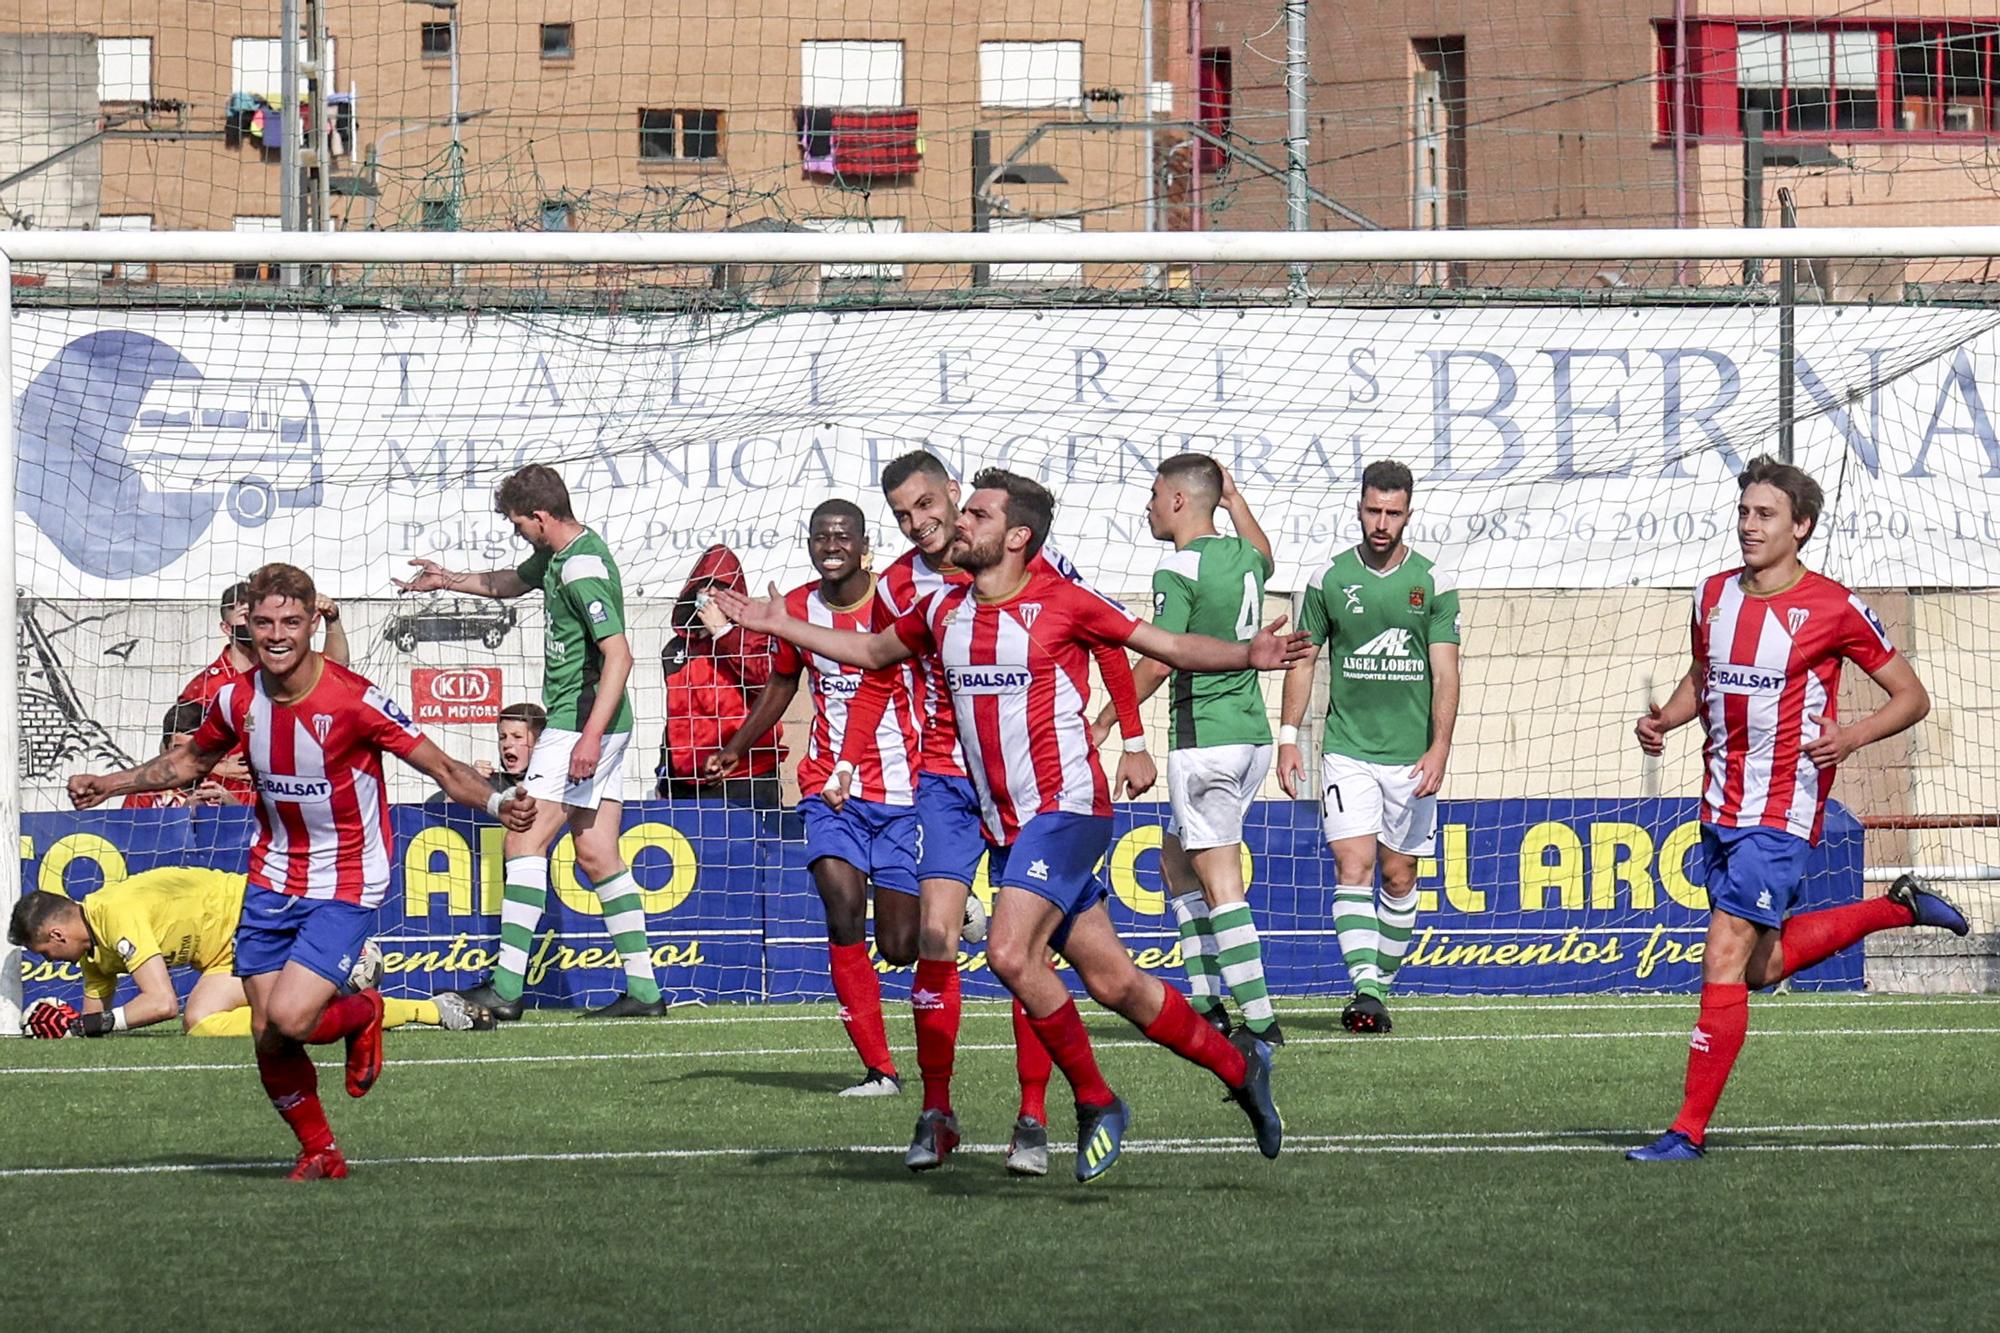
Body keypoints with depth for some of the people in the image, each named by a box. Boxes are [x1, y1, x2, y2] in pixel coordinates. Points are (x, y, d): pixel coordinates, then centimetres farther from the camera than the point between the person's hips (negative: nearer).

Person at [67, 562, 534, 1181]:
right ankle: (320, 1154, 25)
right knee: (267, 1040, 2)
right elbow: (190, 759, 19)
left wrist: (496, 803, -33)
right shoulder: (238, 699, -3)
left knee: (288, 1020, -21)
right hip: (272, 884, 5)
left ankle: (360, 1013, 14)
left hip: (344, 889, -5)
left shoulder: (354, 700, -19)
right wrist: (110, 783, 13)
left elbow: (442, 768, -16)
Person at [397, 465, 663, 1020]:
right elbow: (513, 581, 36)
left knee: (525, 840, -11)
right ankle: (643, 988, 8)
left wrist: (591, 736, -30)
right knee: (596, 853, 9)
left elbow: (618, 653, -26)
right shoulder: (560, 555, 13)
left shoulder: (583, 569, -19)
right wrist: (450, 581, 41)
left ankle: (506, 987, -14)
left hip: (580, 722, -10)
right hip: (592, 725, 10)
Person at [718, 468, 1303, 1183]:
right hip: (1005, 824, 7)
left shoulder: (1060, 601, -8)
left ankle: (1096, 1103, -7)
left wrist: (1247, 655, -21)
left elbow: (1170, 647, -6)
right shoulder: (944, 611, 11)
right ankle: (1237, 1064, 23)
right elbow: (870, 651, 30)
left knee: (1010, 951, -22)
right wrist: (777, 624, 28)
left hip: (1065, 806, -7)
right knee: (1111, 982, 6)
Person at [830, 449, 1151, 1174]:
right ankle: (934, 1112, -3)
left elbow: (1104, 640, 1)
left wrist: (1133, 740, 0)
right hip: (947, 780, 2)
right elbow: (876, 681, 15)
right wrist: (846, 764, 2)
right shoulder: (898, 586, 1)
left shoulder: (1030, 562, -8)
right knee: (936, 936, -9)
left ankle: (1033, 1120, 0)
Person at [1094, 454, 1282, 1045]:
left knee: (1219, 883, -7)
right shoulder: (1242, 556, 11)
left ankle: (1260, 1019, -12)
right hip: (1251, 734, 9)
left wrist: (1103, 723, -9)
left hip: (1203, 740, -9)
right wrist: (1233, 497, 38)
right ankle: (1206, 1002, 15)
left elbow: (1157, 663, -17)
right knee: (1175, 859, 19)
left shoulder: (1179, 570, -13)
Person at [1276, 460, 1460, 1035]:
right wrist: (1287, 738, 3)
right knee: (1353, 866, -14)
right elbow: (1302, 661, 9)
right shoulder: (1329, 579, 2)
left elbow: (1445, 671, -3)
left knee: (1398, 876, 6)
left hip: (1411, 754, 1)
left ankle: (1382, 983, 20)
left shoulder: (1433, 582, 0)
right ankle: (1364, 988, -23)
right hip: (1346, 747, -1)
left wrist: (1439, 746, -14)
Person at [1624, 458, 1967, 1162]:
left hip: (1781, 814, -7)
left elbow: (1912, 697, -3)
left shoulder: (1833, 609, -11)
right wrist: (1663, 719, 4)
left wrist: (1852, 736, -21)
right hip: (1720, 808, 7)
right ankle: (1897, 908, 37)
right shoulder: (1714, 596, 6)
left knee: (1725, 959, -14)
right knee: (1761, 966, 17)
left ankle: (1690, 1130, -11)